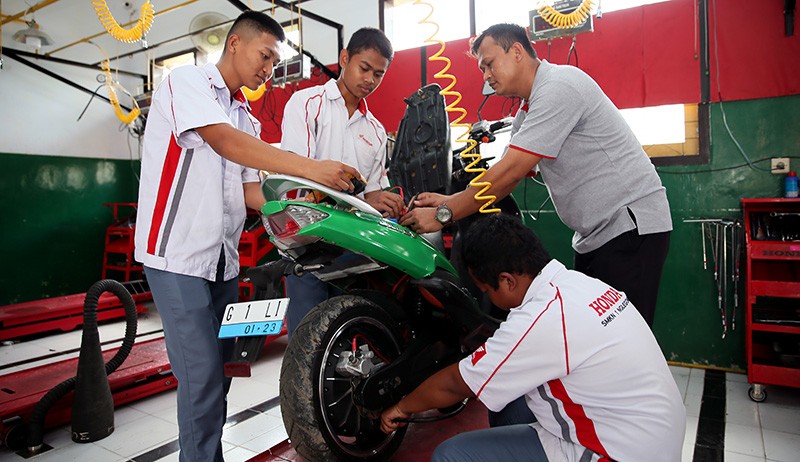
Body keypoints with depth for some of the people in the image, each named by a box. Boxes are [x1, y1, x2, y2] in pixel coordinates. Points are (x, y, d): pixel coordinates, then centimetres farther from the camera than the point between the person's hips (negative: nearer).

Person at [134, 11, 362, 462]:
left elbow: (249, 190, 13)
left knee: (220, 370, 12)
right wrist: (311, 167, -31)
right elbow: (224, 141, -23)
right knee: (202, 375, -7)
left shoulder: (247, 120, 17)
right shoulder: (188, 80, -6)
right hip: (177, 254, -7)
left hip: (223, 258, 8)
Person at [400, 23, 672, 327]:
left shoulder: (558, 87, -18)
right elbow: (507, 178, 8)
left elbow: (510, 172, -23)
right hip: (594, 235, 10)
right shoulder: (528, 111, 14)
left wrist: (443, 214, -19)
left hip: (631, 225, -10)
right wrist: (448, 200, -6)